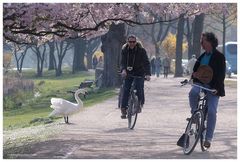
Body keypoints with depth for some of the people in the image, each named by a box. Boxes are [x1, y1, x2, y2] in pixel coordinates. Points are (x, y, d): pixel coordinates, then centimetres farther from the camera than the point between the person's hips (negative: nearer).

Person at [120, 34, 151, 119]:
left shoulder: (141, 50, -12)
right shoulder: (124, 50, -5)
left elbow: (146, 62, -19)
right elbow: (123, 61, -14)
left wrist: (148, 74, -34)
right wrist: (123, 70, -36)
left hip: (139, 72, -2)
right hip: (128, 73, 2)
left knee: (139, 88, -19)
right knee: (126, 90, -9)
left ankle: (140, 104, 6)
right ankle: (123, 109, -8)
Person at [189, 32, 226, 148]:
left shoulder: (219, 57, -3)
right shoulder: (202, 56, 16)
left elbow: (221, 74, -7)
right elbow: (196, 69, 24)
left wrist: (216, 88, -19)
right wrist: (194, 75, -1)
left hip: (213, 88, -4)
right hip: (200, 84, 4)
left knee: (211, 111, -9)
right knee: (192, 93, -30)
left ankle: (208, 138, -3)